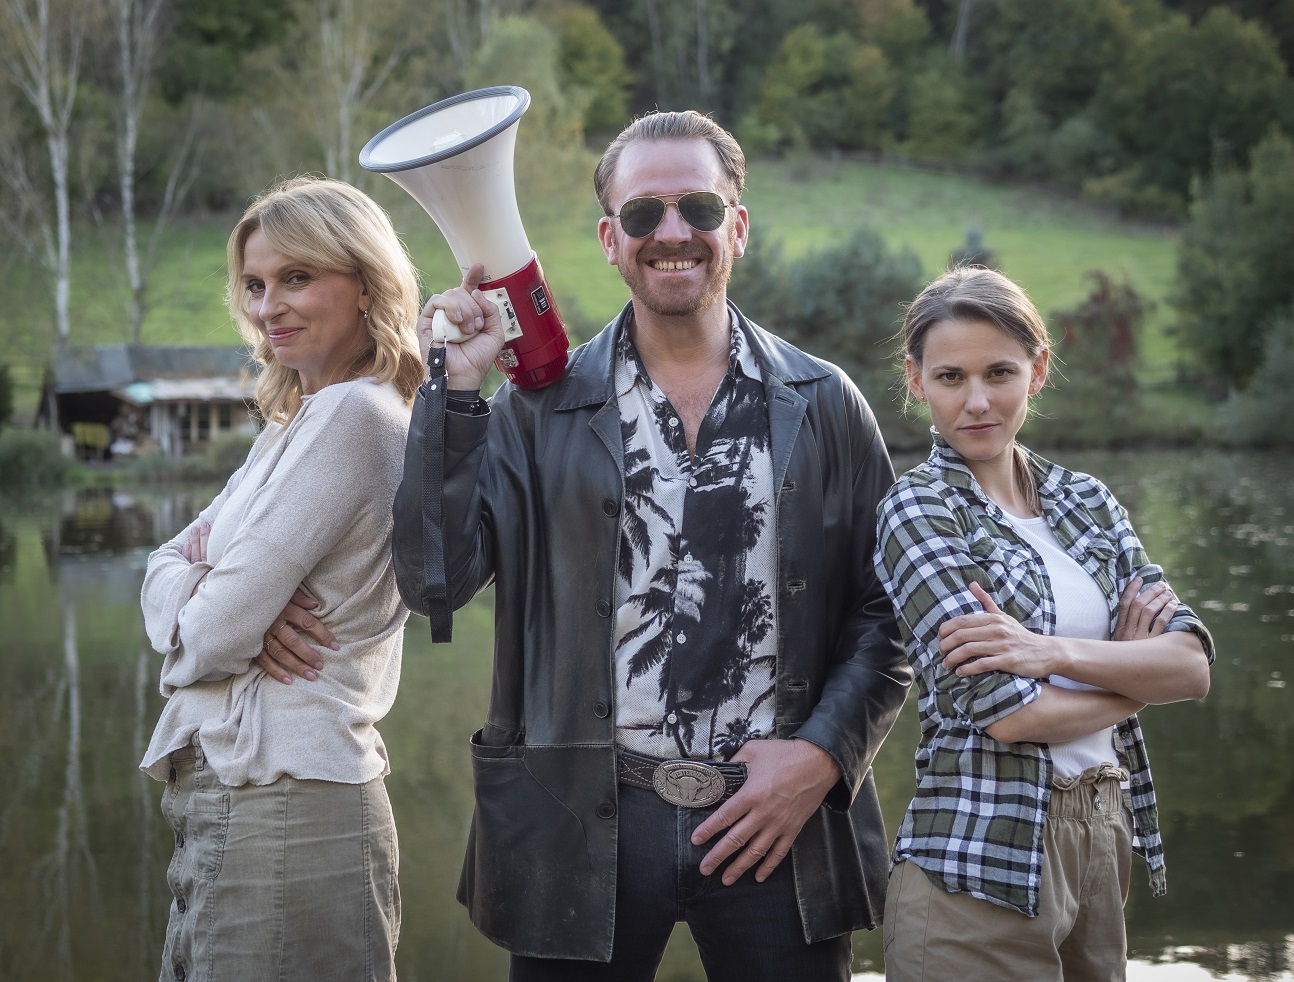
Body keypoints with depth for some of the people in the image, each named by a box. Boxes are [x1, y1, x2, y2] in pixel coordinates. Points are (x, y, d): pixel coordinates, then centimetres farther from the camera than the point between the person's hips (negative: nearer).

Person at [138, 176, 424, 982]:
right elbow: (164, 571, 11)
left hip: (280, 814, -9)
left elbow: (210, 640, -19)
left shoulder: (351, 415, -15)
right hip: (231, 795, 9)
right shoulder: (299, 423, 15)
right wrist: (205, 594, -11)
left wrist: (198, 615, 3)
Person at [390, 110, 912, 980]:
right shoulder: (540, 407, 3)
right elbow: (436, 582, -6)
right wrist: (456, 388, -10)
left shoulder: (823, 404, 5)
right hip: (587, 826, 0)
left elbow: (885, 608, 6)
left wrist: (823, 753, -7)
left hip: (779, 819, 1)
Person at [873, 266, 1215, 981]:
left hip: (1104, 841, 6)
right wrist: (1132, 672, -2)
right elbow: (1005, 710, -18)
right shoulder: (919, 510, -8)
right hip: (982, 865, -5)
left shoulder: (1086, 501, 8)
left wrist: (1053, 652, -18)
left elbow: (1193, 665, -3)